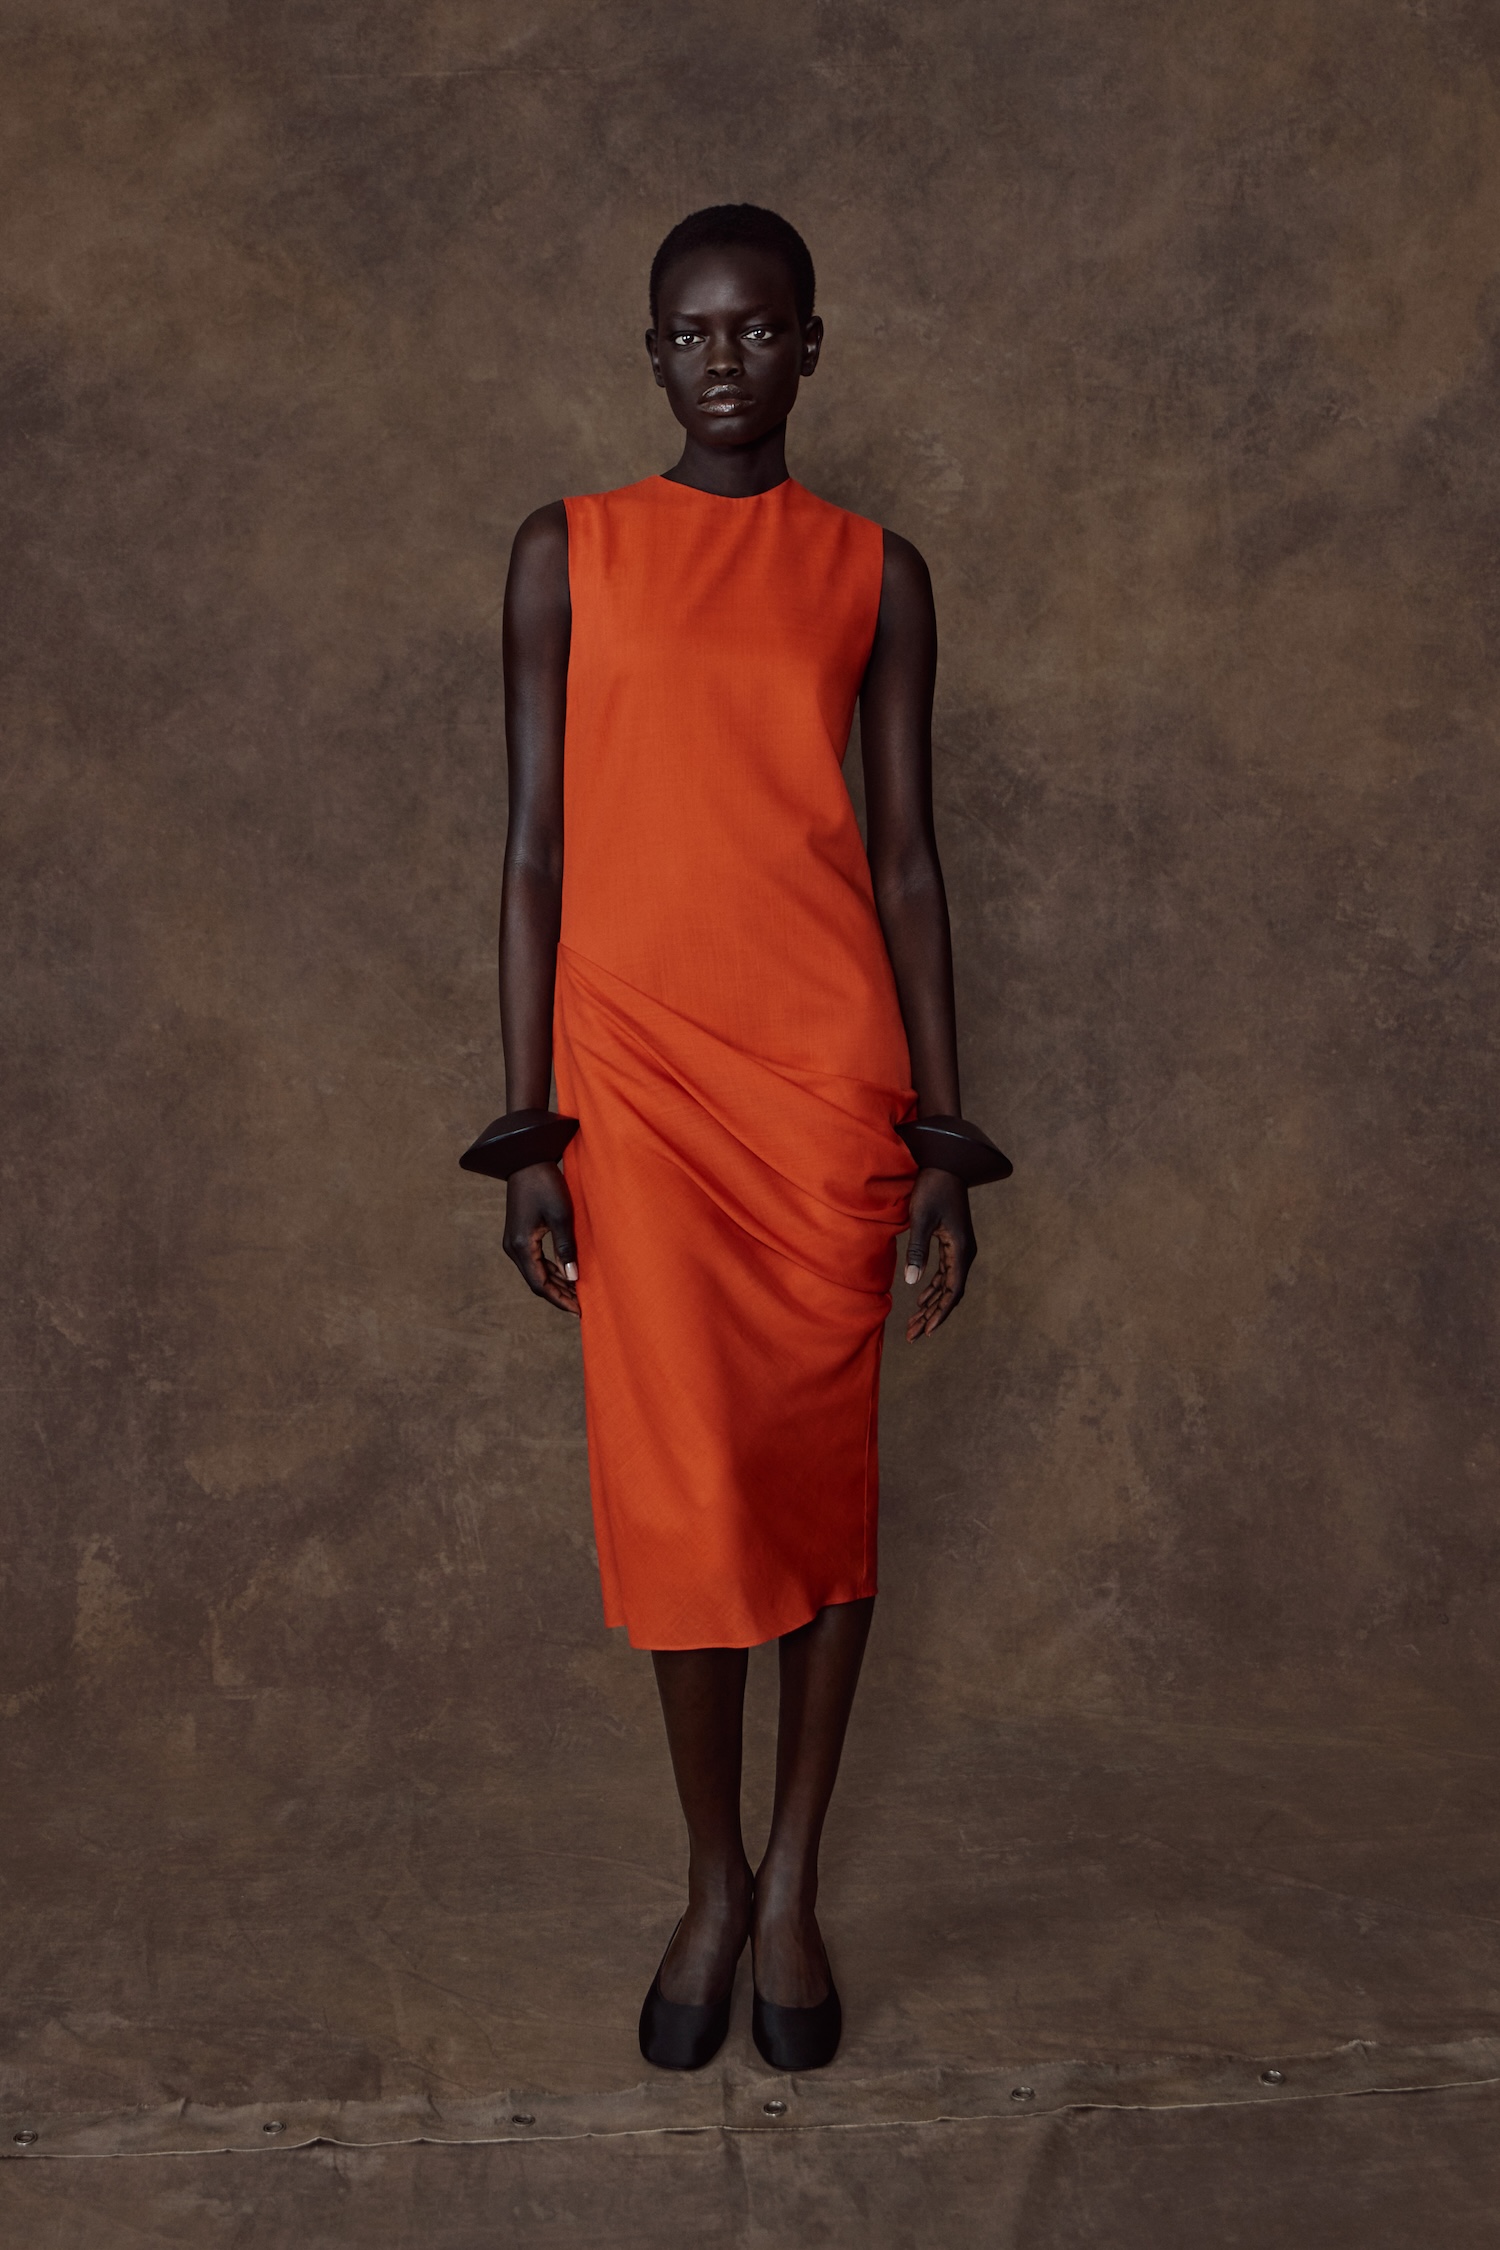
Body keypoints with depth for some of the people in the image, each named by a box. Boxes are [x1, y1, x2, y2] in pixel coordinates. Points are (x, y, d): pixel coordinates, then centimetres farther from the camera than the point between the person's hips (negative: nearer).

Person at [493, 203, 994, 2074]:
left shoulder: (875, 573, 8)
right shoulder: (570, 553, 6)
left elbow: (908, 859, 6)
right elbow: (535, 849, 3)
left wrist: (942, 1135, 2)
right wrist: (526, 1130, -3)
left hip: (828, 1069, 1)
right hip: (634, 1065, 0)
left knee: (819, 1468, 6)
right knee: (677, 1483, 1)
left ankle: (794, 1885, 26)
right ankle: (714, 1883, 24)